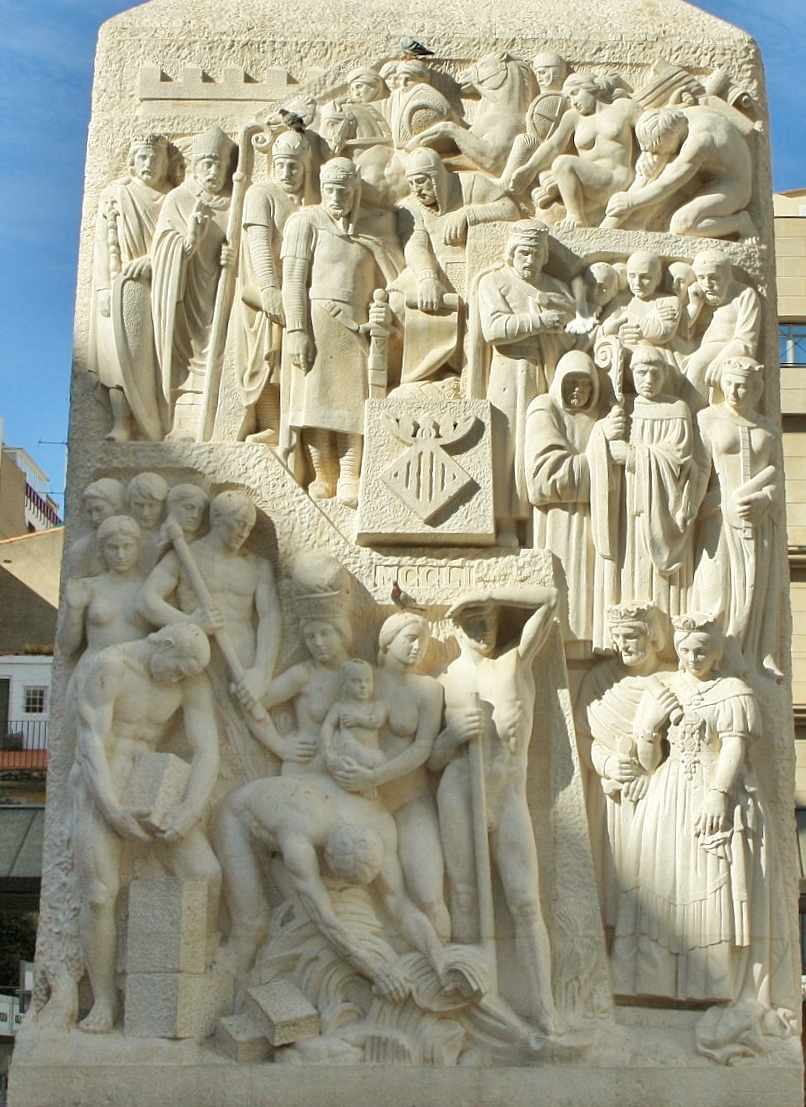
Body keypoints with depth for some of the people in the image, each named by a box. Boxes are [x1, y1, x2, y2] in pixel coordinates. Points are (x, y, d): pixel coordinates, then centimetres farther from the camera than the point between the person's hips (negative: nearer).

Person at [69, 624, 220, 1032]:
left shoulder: (193, 683, -1)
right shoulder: (107, 667, -13)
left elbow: (207, 750, -7)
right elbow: (91, 743, -18)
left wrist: (191, 810, -22)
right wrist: (113, 809, -26)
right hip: (99, 788, -4)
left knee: (207, 876, -12)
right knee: (99, 894, -16)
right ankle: (104, 1001, -1)